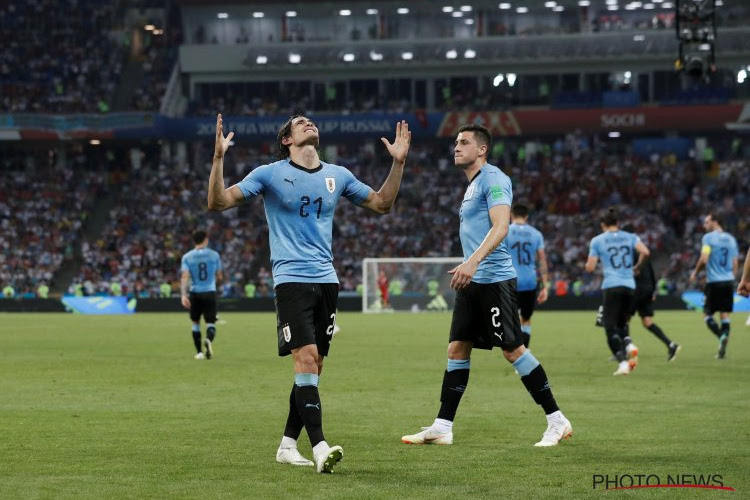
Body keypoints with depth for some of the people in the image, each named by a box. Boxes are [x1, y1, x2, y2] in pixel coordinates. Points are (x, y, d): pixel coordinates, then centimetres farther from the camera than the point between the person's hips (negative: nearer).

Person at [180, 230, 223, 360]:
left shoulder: (187, 257, 0)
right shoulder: (214, 255, 2)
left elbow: (185, 277, -10)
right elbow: (219, 276, 7)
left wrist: (183, 295, -15)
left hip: (195, 293, 1)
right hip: (210, 292, -1)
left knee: (195, 323, 17)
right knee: (211, 323, 0)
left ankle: (199, 352, 19)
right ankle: (209, 340, -33)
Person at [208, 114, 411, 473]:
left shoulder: (338, 175, 12)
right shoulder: (270, 174, -1)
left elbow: (382, 204, 22)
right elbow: (218, 202, -6)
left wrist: (398, 162, 12)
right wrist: (218, 157, -18)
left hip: (326, 280, 5)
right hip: (291, 279, -5)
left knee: (313, 366, 5)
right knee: (306, 358, -18)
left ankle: (287, 445, 17)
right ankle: (320, 448, -23)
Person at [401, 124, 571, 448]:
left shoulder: (493, 179, -10)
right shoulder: (472, 186, 20)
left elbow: (500, 227, -23)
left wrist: (473, 261, -33)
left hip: (493, 279, -10)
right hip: (472, 282, 10)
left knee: (513, 349, -8)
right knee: (457, 349, 6)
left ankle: (557, 421, -1)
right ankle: (442, 427, 8)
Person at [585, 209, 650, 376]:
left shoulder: (597, 241, 4)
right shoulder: (630, 237, 10)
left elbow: (590, 268, 0)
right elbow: (645, 252, -6)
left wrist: (589, 262, 22)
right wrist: (637, 267, 10)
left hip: (611, 287, -3)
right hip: (629, 286, 3)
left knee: (610, 325, 0)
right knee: (622, 322, 20)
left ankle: (623, 361, -15)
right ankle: (629, 345, -11)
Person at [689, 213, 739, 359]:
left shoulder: (708, 238, -6)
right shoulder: (731, 239, 13)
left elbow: (704, 259, -15)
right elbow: (735, 264, 14)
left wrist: (695, 272, 1)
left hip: (714, 281, -5)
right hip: (728, 281, 5)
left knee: (707, 314, 3)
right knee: (725, 314, 6)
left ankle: (722, 336, -23)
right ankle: (722, 350, -2)